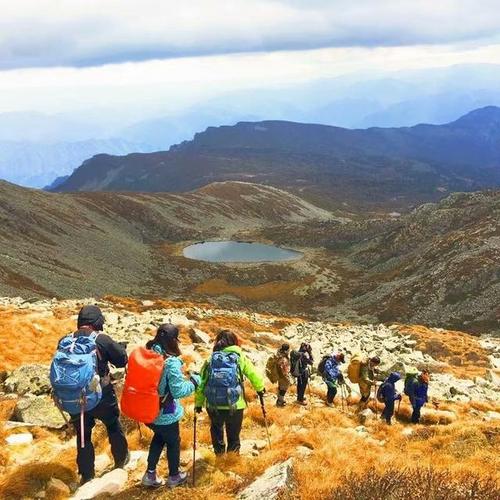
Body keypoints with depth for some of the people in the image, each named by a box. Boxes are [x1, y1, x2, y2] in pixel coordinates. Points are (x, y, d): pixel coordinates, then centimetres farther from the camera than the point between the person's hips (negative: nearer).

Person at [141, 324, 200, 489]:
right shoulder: (171, 362, -26)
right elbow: (178, 390, -23)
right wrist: (193, 381, -7)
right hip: (165, 414, -6)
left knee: (159, 437, 30)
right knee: (173, 441, 19)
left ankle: (150, 474, 31)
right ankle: (174, 476, 37)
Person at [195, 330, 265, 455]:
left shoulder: (210, 359, 5)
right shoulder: (239, 357, 1)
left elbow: (201, 382, 5)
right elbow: (253, 374, 6)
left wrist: (198, 403, 13)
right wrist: (260, 388, 24)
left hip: (213, 404, 2)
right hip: (235, 405, -2)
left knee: (216, 430, 27)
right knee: (233, 435, 16)